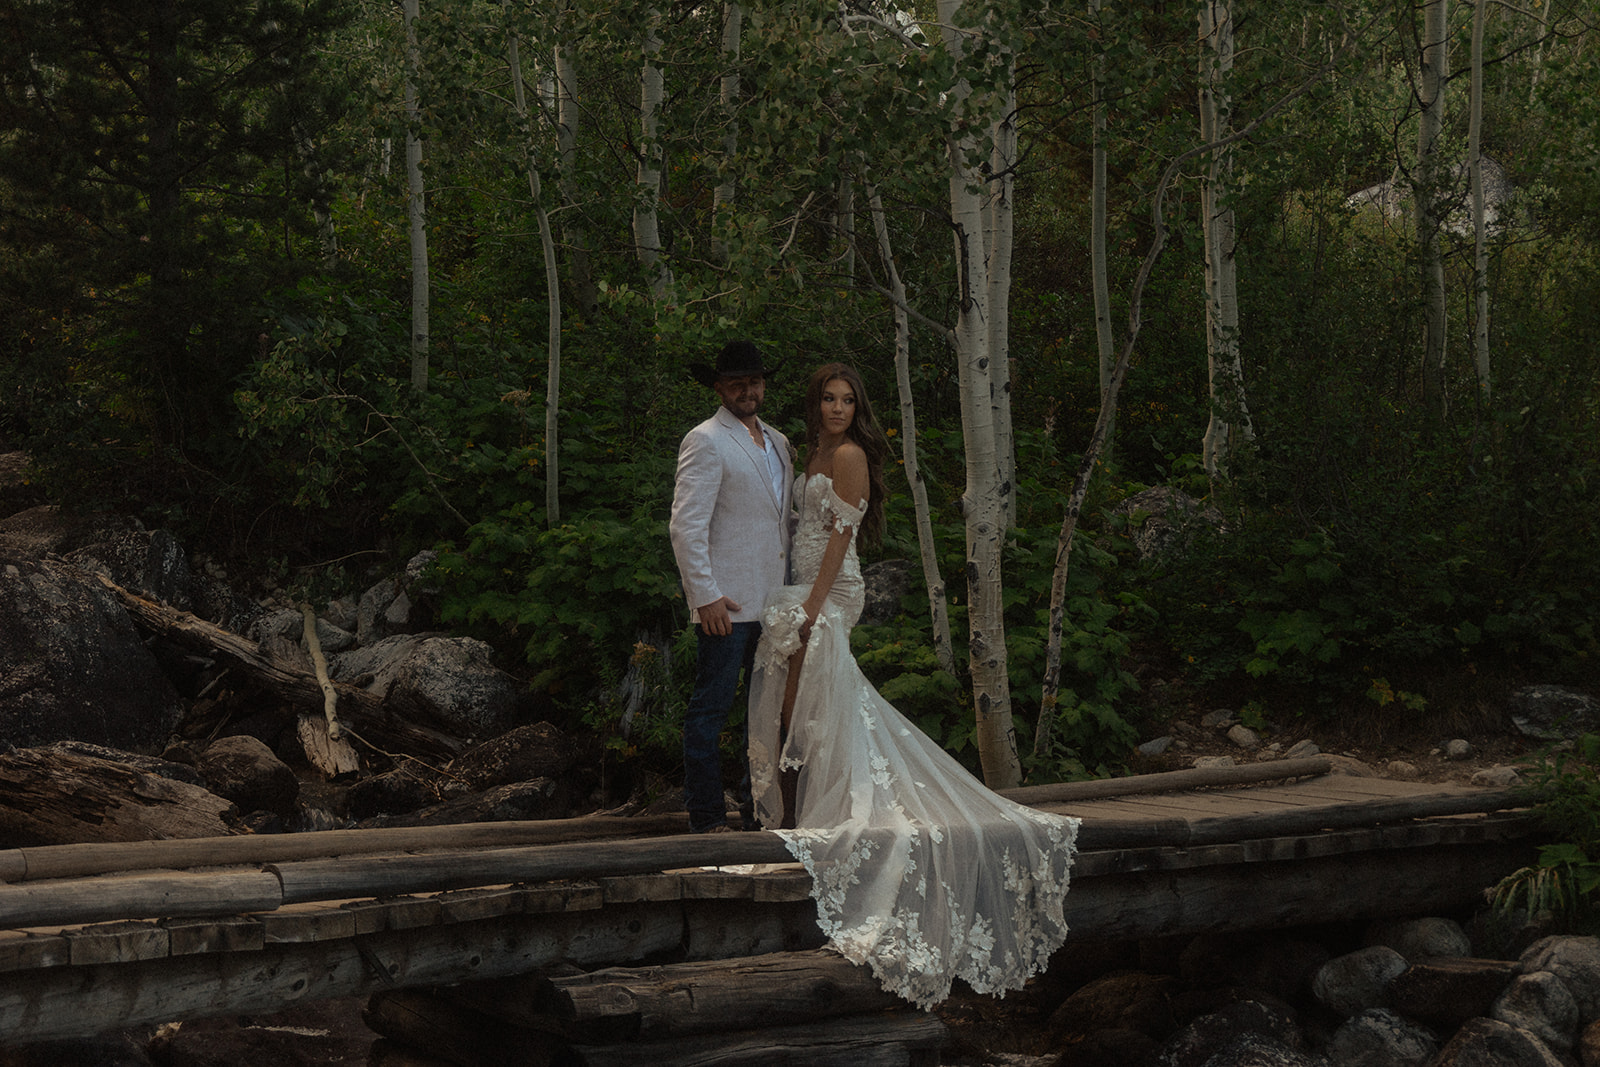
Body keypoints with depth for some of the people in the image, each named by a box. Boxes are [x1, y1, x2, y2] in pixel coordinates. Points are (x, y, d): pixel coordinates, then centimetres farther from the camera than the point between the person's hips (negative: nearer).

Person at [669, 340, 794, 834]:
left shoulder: (777, 442, 18)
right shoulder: (705, 442, -6)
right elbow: (686, 527, -12)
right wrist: (706, 596, -17)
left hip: (773, 603, 8)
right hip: (727, 605, -7)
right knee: (711, 709, -3)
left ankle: (759, 809, 19)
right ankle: (706, 818, 2)